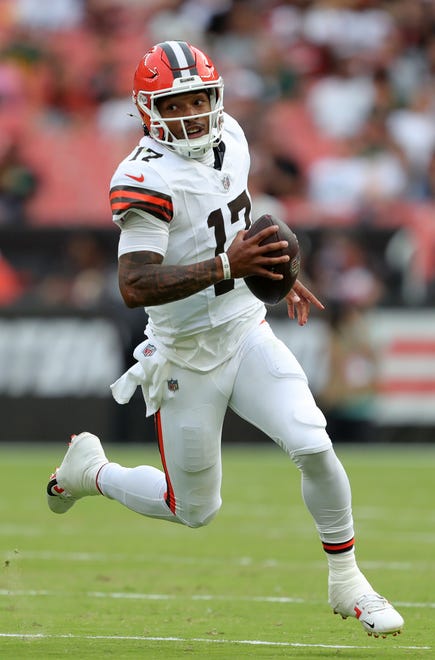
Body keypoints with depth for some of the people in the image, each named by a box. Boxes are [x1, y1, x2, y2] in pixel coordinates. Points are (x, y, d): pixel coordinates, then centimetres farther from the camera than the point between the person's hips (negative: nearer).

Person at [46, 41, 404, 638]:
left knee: (314, 447, -13)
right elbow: (135, 287, -31)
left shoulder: (229, 137, 0)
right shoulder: (149, 179, -24)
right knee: (195, 511, 9)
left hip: (246, 331, 5)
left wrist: (277, 273, 20)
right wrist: (225, 266, -37)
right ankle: (89, 470, 35)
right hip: (186, 357, -5)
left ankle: (346, 582, 5)